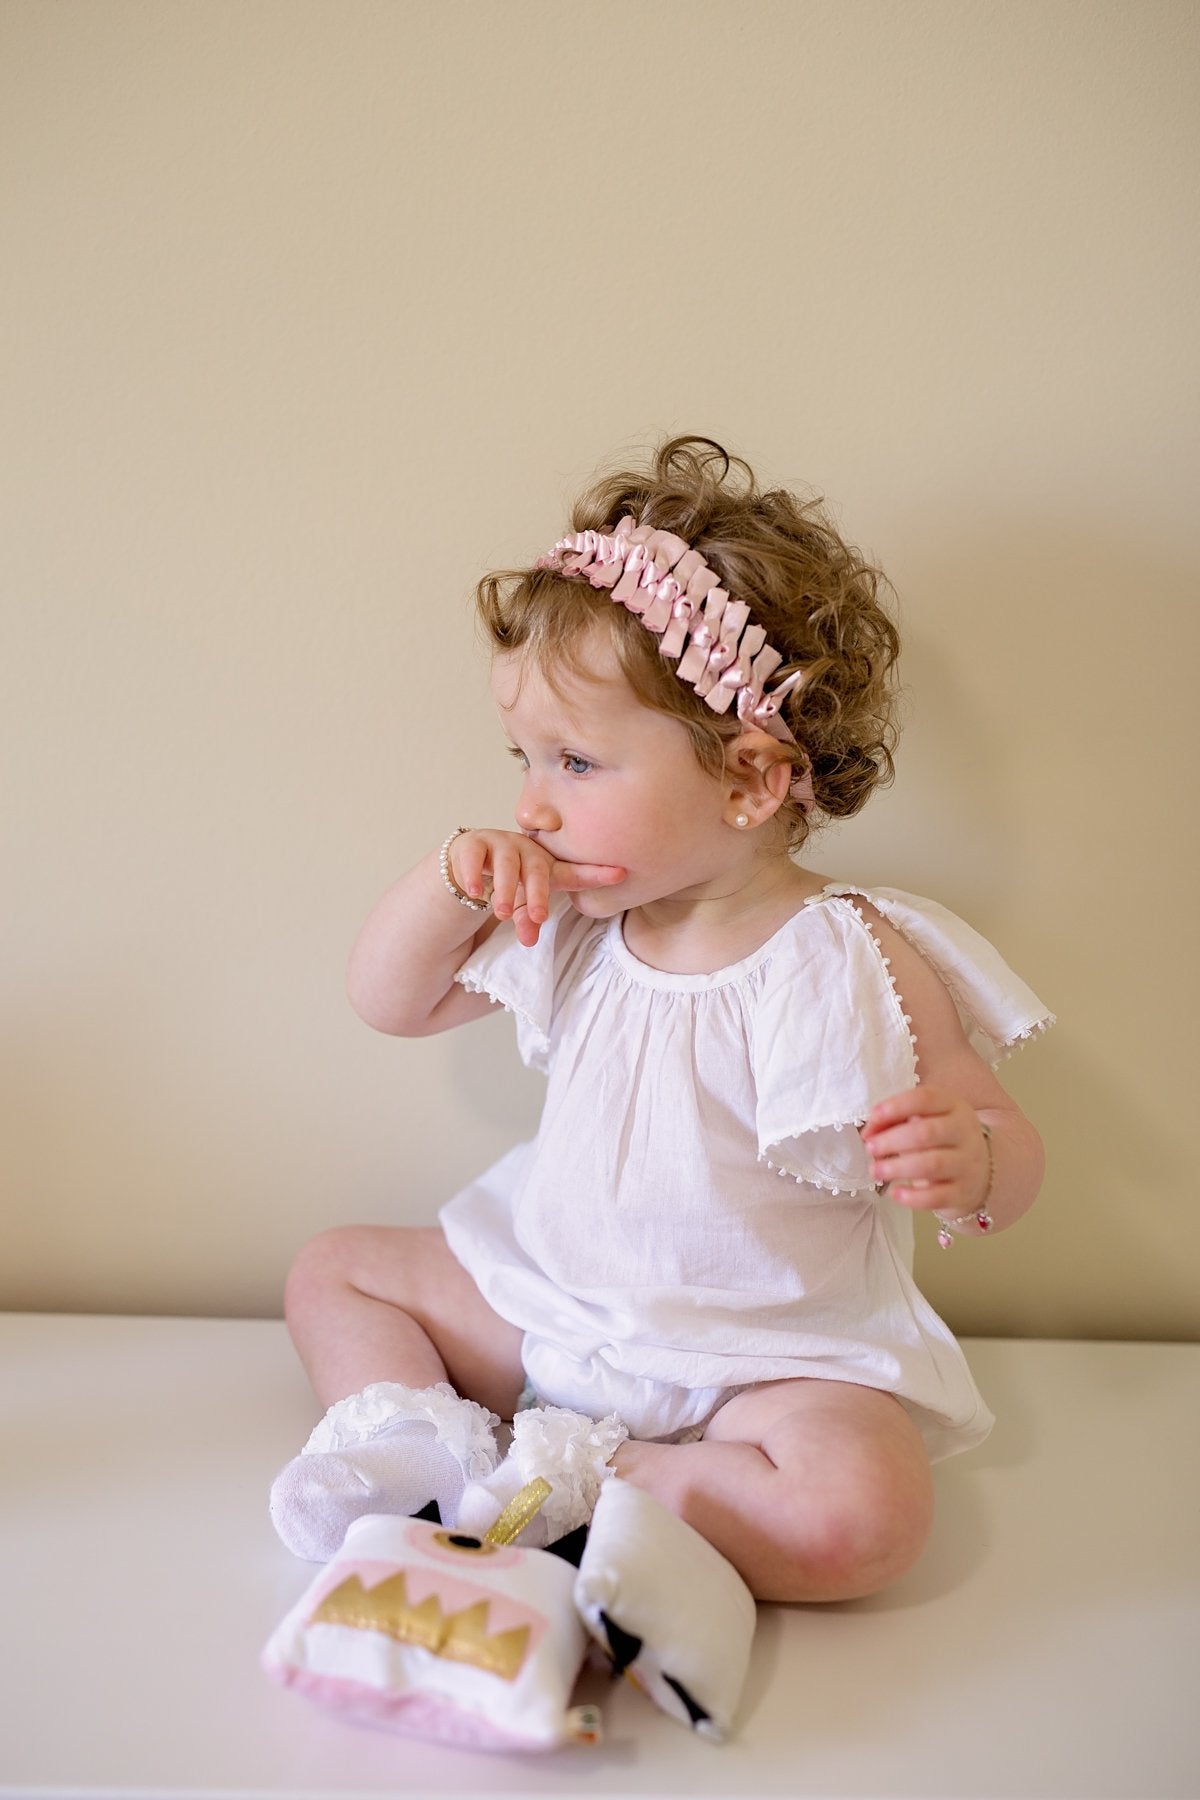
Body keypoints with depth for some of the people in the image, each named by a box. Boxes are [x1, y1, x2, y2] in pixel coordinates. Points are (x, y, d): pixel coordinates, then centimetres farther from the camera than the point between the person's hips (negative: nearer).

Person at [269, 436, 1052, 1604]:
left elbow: (1008, 1163, -13)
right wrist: (450, 881, -14)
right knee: (332, 1269, 9)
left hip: (766, 1353, -5)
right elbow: (390, 1003, 6)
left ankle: (576, 1478, -16)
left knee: (863, 1519, -32)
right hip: (549, 1303, 6)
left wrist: (967, 1163, -39)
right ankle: (416, 1435, -11)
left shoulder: (851, 964, -20)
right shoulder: (570, 921, -3)